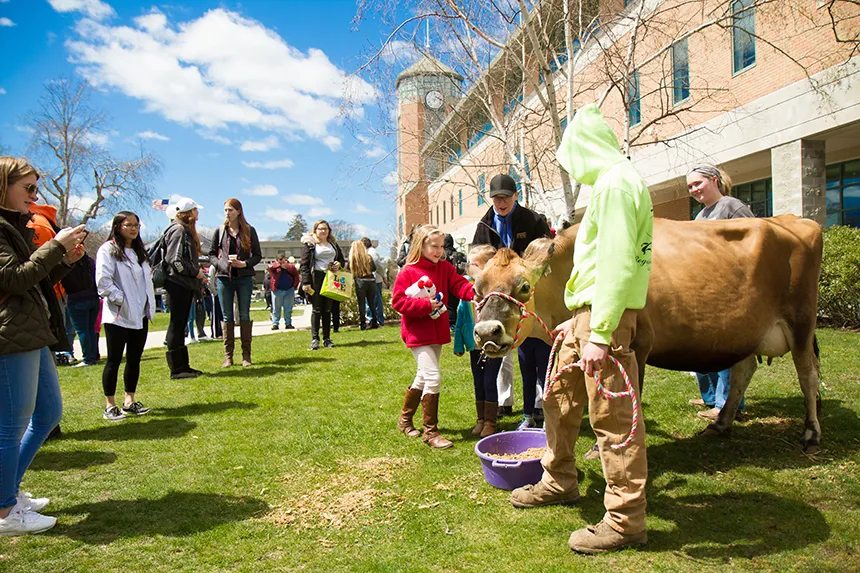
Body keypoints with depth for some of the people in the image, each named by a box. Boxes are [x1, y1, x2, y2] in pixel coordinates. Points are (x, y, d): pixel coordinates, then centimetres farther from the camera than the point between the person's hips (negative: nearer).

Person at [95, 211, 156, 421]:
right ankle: (110, 406, 8)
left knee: (135, 359, 11)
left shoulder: (139, 252, 18)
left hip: (140, 315, 7)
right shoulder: (108, 250, -7)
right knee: (114, 360, -1)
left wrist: (150, 307, 11)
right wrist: (120, 300, -15)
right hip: (118, 316, -7)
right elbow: (103, 281, -16)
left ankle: (129, 402, 20)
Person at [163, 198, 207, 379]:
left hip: (186, 284, 11)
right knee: (176, 325, -6)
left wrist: (199, 270, 10)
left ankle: (183, 366, 20)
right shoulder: (178, 230, -11)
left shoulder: (186, 230, 20)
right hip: (178, 284, -11)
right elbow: (175, 259, -20)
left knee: (180, 325, 13)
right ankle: (176, 369, -1)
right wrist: (196, 272, -14)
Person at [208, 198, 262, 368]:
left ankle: (246, 355, 8)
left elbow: (258, 255, 4)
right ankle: (228, 356, 8)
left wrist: (245, 263, -13)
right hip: (224, 278, 1)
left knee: (244, 316, 2)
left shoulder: (249, 230, 4)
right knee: (227, 317, 3)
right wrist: (220, 264, -9)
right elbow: (211, 254, 10)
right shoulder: (220, 231, 8)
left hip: (244, 278, -1)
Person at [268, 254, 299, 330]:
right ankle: (275, 324, 5)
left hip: (289, 290, 2)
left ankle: (288, 323, 13)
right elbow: (270, 267, -21)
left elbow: (296, 275, 1)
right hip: (277, 290, -1)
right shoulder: (275, 266, 2)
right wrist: (279, 265, -15)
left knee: (288, 309, 6)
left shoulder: (291, 266, 6)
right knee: (276, 308, 1)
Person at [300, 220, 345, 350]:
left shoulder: (333, 244, 16)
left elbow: (341, 259, 25)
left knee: (327, 310, 7)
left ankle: (327, 338, 11)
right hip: (316, 278, -4)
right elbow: (304, 264, -5)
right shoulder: (309, 244, 1)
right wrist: (306, 282, -14)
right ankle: (315, 339, 0)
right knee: (317, 309, -4)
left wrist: (338, 265, 0)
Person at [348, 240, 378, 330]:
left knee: (361, 303, 3)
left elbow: (348, 270, -2)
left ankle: (363, 323, -1)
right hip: (371, 280, 3)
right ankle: (374, 322, 16)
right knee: (371, 302, 13)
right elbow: (374, 268, 7)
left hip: (360, 281, -3)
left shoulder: (352, 258, -3)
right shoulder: (368, 257, 3)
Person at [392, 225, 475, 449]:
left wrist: (474, 292, -28)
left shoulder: (445, 267, 5)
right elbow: (398, 301, -15)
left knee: (424, 377, 19)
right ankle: (430, 431, -4)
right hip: (417, 332, -7)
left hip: (437, 331, 7)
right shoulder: (408, 272, -10)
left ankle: (405, 419, 39)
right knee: (433, 376, -16)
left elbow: (458, 284, -7)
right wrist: (426, 305, -24)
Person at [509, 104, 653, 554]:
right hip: (587, 312, 11)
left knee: (612, 417, -3)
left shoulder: (616, 182, -12)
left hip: (607, 314, -11)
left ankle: (625, 521, 10)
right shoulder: (609, 183, 20)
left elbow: (616, 262, -22)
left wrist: (599, 334, -24)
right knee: (560, 399, 19)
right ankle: (559, 483, 36)